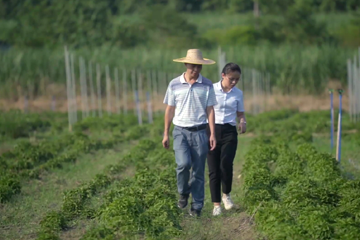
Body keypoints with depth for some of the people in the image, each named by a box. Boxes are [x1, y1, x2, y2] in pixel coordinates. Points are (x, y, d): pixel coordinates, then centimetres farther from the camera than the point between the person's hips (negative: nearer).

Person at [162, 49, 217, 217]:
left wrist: (212, 134, -2)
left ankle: (197, 206, 13)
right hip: (181, 131, -1)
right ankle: (183, 193, 6)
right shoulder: (174, 85, 1)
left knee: (198, 170, 2)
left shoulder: (207, 85, 2)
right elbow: (170, 110, 7)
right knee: (183, 163, -20)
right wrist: (165, 134, 6)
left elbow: (210, 111, 4)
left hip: (200, 132, 1)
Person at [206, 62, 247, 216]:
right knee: (213, 169, -2)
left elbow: (240, 113, 15)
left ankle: (226, 195, 5)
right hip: (212, 130, -1)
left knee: (226, 163, -20)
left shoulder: (238, 94, 7)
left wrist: (243, 122, -7)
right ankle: (216, 204, 8)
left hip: (229, 132, 1)